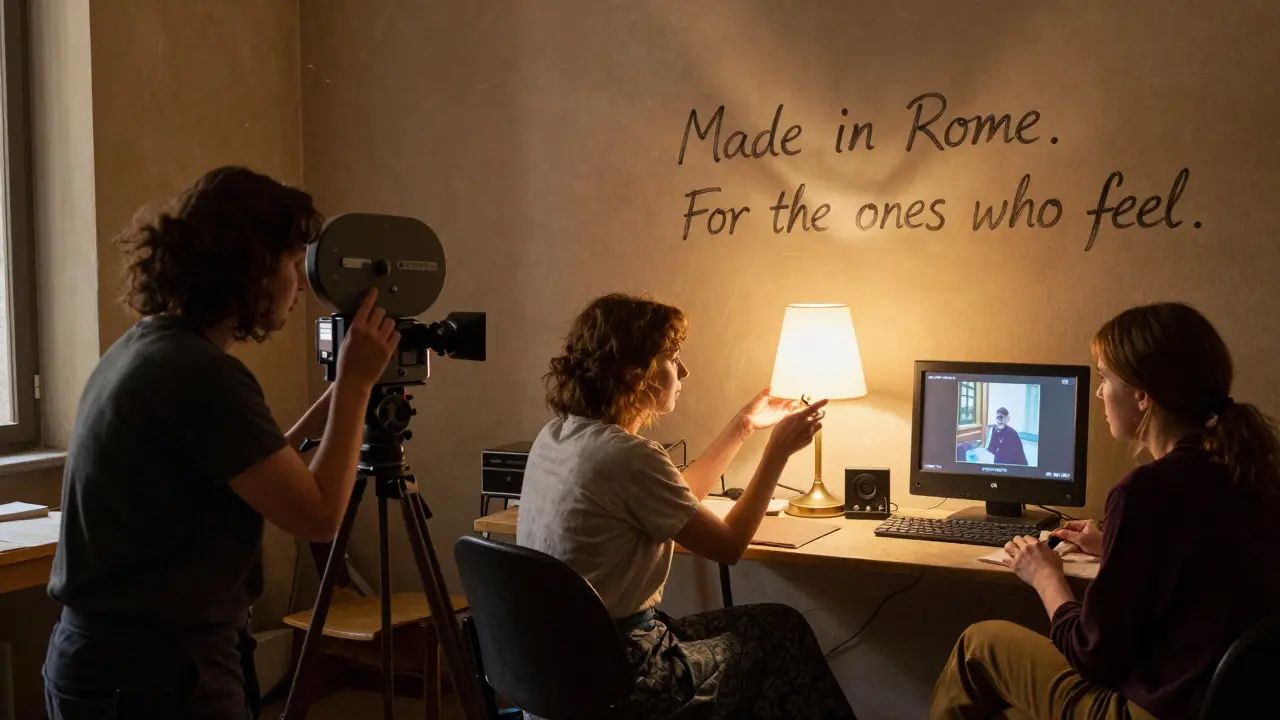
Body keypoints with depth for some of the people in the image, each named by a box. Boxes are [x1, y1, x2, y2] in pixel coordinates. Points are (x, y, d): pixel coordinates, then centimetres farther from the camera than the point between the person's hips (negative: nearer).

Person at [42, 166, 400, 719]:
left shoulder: (136, 350, 7)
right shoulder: (201, 373, -21)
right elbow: (318, 515, -19)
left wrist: (318, 415, 11)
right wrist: (355, 384, -11)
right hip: (159, 674, -9)